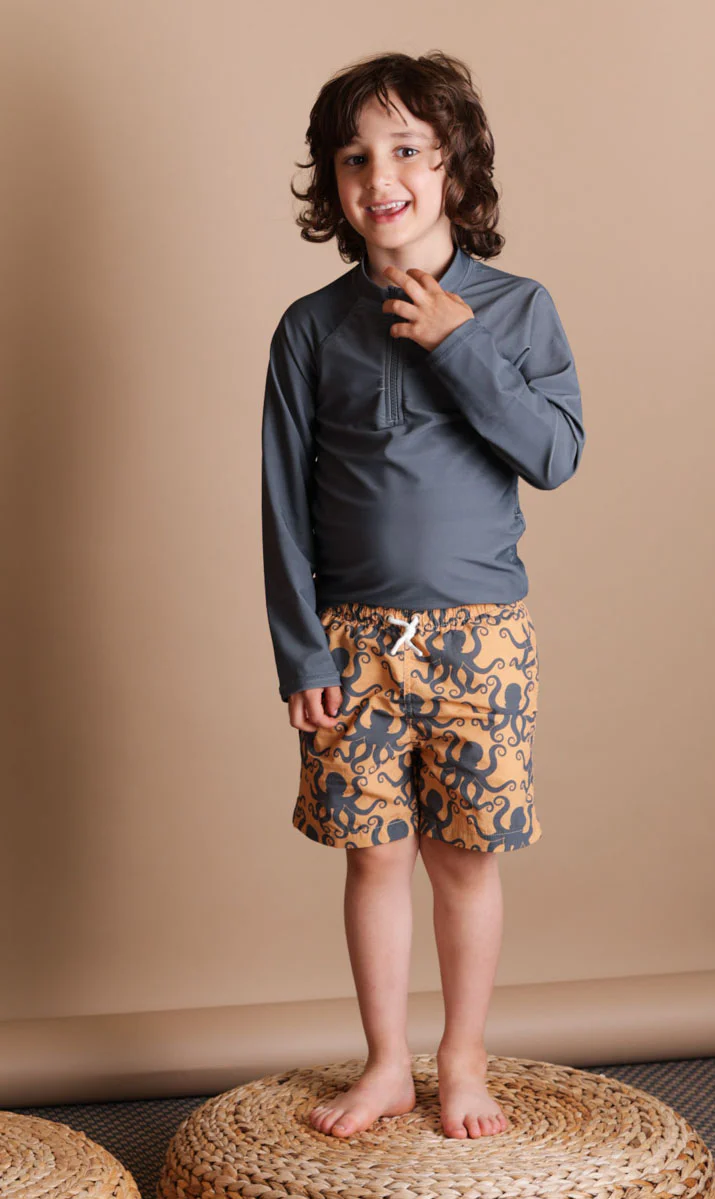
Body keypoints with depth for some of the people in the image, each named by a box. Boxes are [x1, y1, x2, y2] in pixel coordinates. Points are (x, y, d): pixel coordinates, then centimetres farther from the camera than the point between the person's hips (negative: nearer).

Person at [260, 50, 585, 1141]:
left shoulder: (516, 308, 1)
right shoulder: (312, 327, 1)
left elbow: (557, 456, -9)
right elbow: (286, 501, 1)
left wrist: (459, 348, -15)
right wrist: (300, 651, -4)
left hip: (479, 631, 0)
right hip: (355, 635, 1)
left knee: (465, 856, 7)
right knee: (376, 852, 7)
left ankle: (464, 1065, 25)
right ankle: (386, 1065, 25)